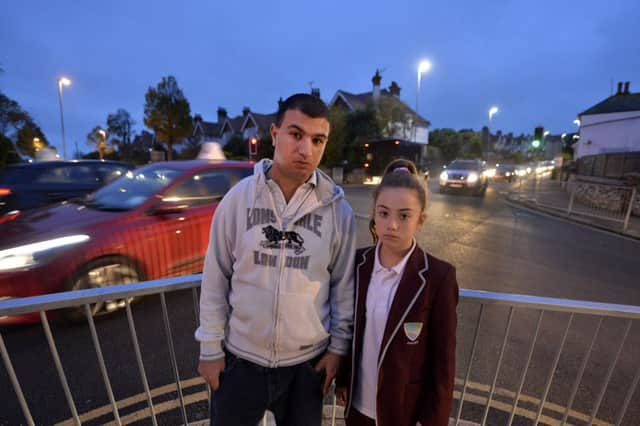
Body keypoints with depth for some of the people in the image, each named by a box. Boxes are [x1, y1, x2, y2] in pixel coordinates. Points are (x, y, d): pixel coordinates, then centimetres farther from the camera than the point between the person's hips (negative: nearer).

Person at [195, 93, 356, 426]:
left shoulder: (338, 210, -12)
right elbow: (215, 280, -6)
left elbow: (344, 286, -3)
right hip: (240, 358, 0)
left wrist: (338, 345, 0)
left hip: (307, 362, 1)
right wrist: (210, 348, -1)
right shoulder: (238, 197, -12)